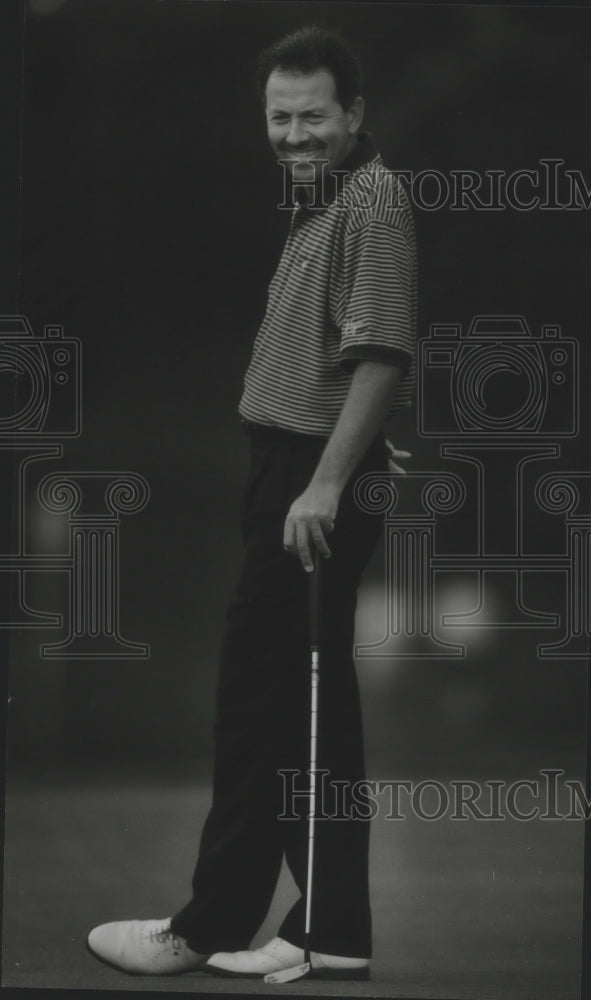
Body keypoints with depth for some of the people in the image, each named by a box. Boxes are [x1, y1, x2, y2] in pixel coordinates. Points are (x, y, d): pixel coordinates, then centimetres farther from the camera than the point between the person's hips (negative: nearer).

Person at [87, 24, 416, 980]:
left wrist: (327, 483, -25)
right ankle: (331, 933, 14)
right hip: (296, 473, 10)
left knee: (262, 706, -4)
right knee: (312, 710, 10)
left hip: (316, 481, -10)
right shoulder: (320, 203, 18)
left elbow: (381, 351, -22)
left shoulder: (373, 198, -13)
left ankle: (211, 927, 3)